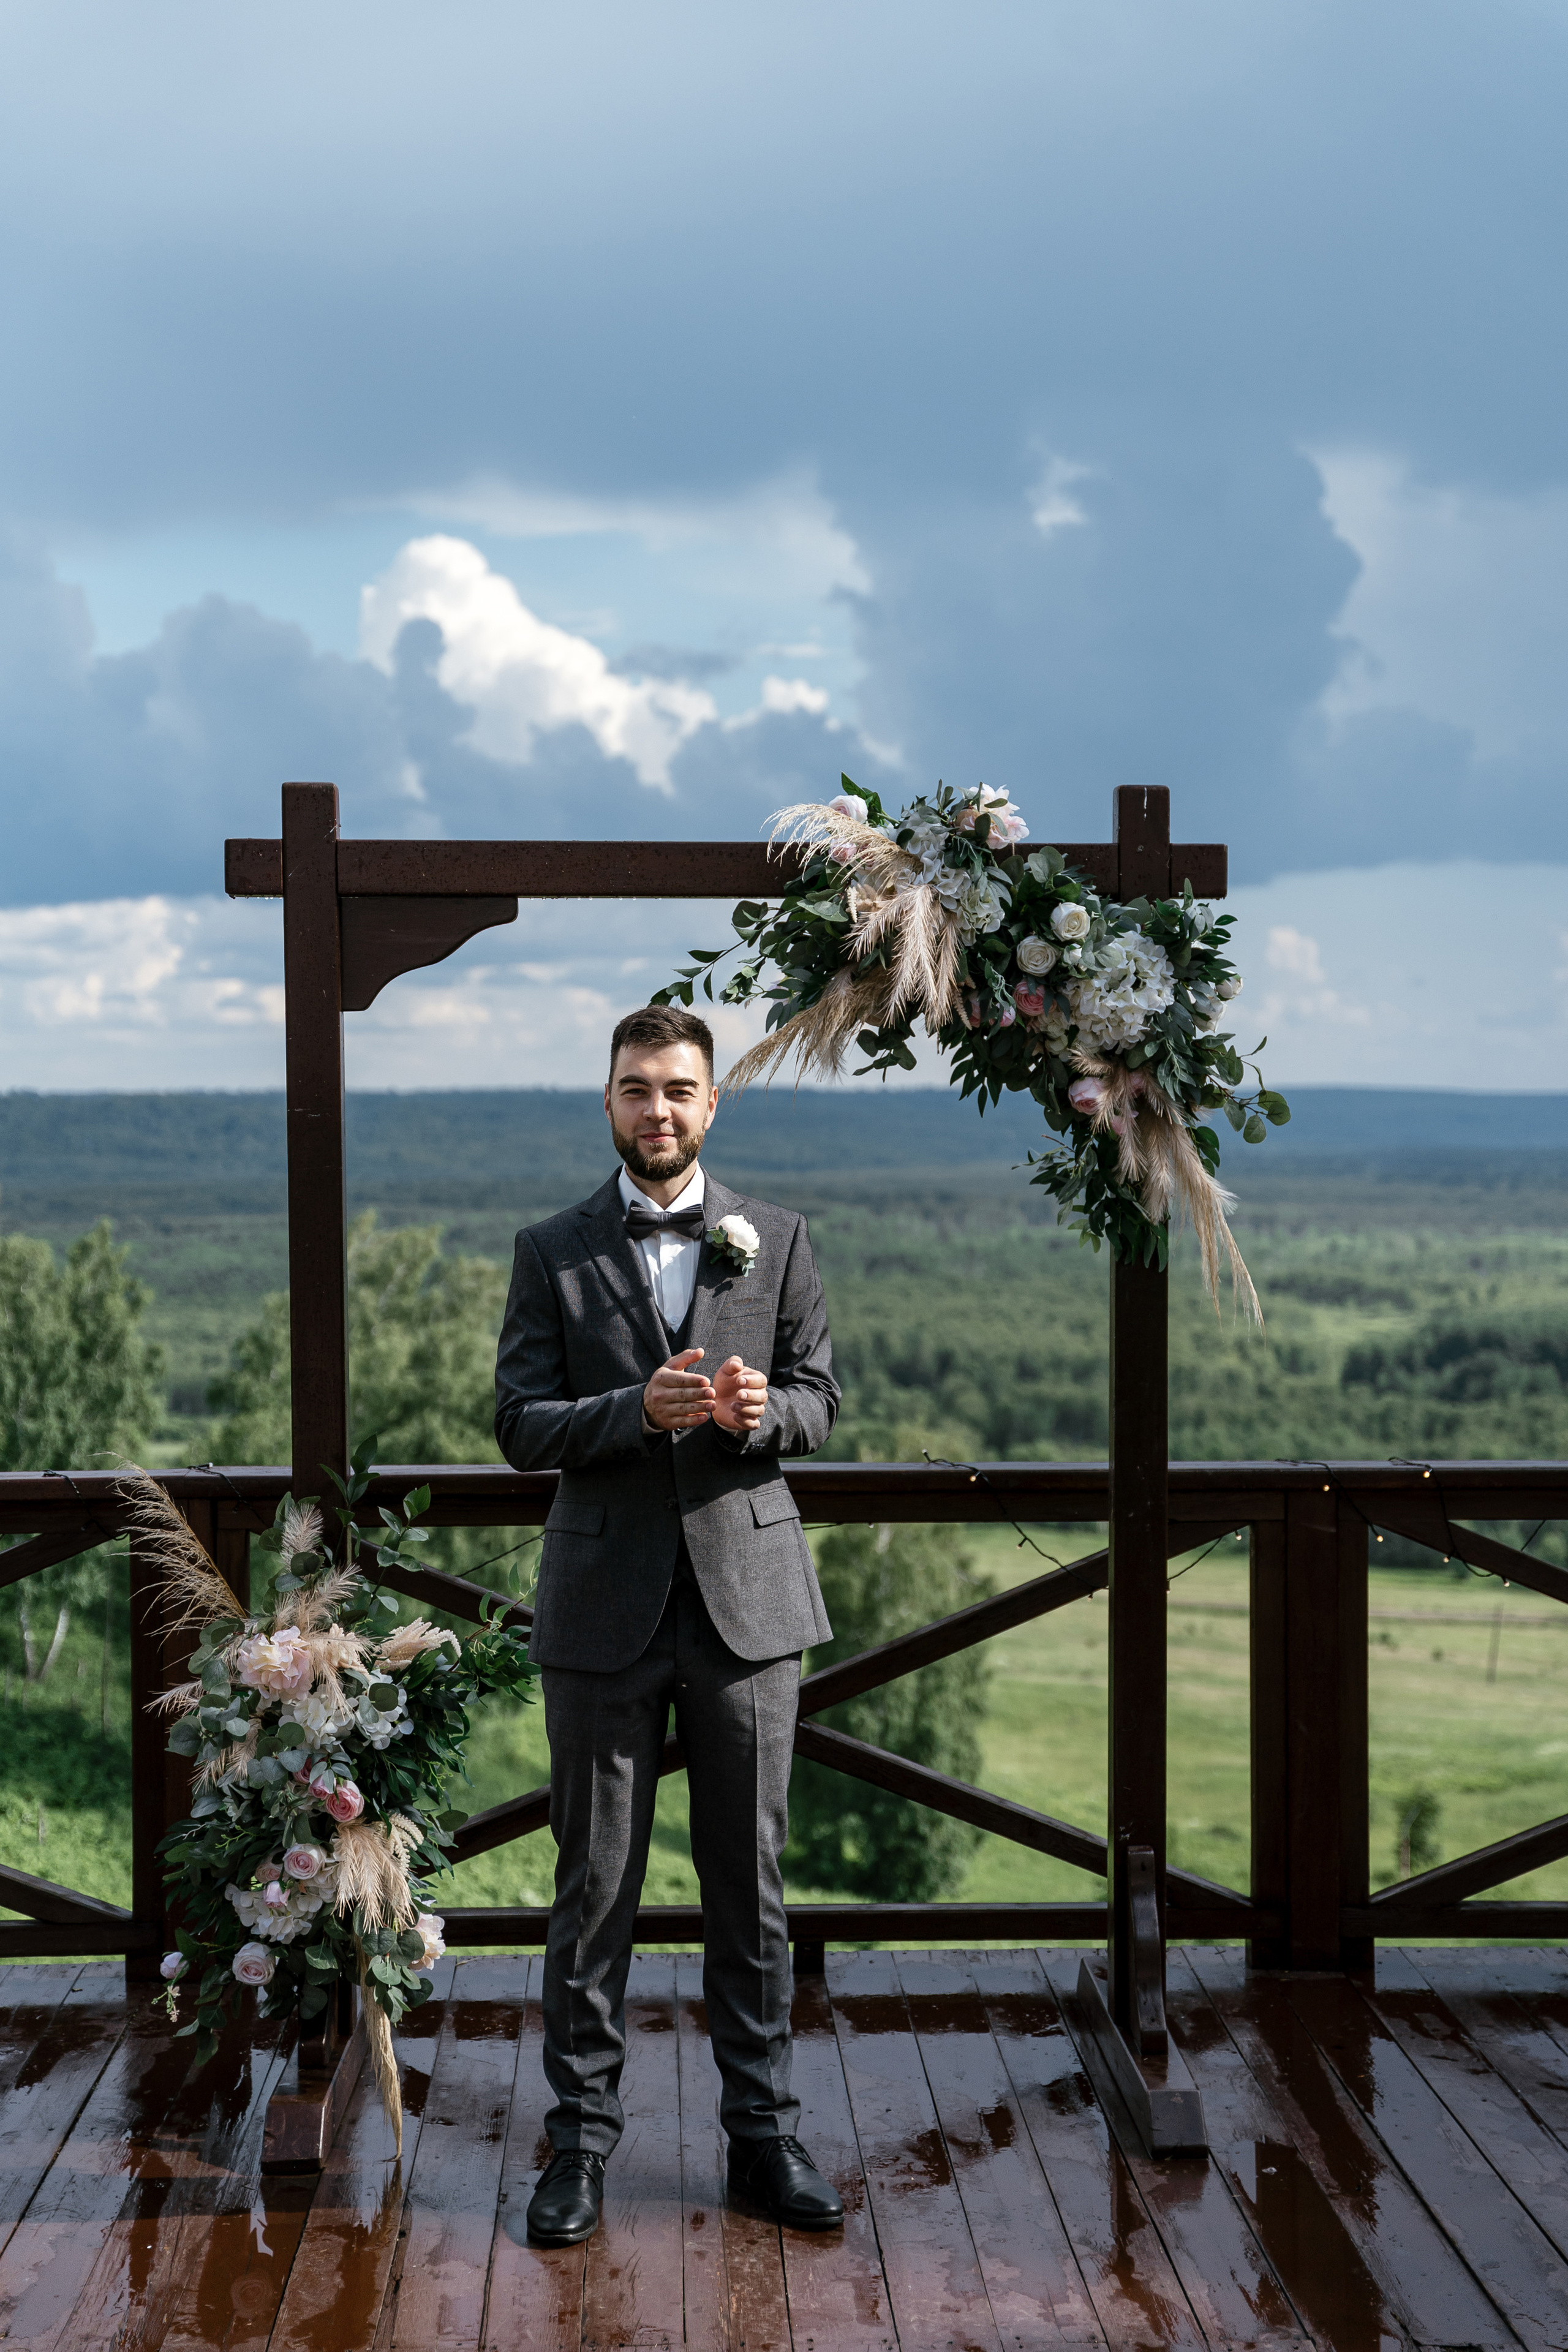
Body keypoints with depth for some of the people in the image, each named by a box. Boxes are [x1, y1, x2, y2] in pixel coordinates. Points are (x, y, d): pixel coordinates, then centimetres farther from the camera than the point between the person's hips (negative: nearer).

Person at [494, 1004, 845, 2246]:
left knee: (750, 1878, 8)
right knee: (595, 1884, 6)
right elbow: (519, 1425, -2)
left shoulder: (777, 1239, 6)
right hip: (606, 1602, -1)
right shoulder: (553, 1251, 3)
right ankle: (582, 2135, 19)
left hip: (747, 1589, 1)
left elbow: (820, 1398, 6)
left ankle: (765, 2132, 20)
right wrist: (639, 1410, -19)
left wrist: (763, 1410, -17)